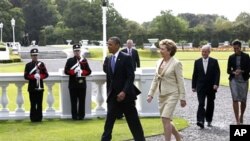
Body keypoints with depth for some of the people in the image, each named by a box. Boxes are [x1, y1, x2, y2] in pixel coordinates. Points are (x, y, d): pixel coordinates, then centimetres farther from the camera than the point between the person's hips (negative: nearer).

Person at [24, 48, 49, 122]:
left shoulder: (41, 64, 7)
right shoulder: (28, 65, 2)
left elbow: (46, 74, 5)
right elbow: (26, 76, -4)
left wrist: (40, 76, -14)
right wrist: (34, 76, -18)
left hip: (40, 87, 2)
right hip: (32, 87, -2)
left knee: (39, 103, 4)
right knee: (33, 103, -1)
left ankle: (39, 118, 9)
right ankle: (33, 118, 4)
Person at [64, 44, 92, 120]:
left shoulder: (84, 60, 9)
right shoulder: (70, 60, 6)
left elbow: (89, 71, 6)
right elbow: (66, 71, 0)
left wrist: (82, 72, -11)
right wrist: (74, 71, -15)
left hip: (82, 83, 1)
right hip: (73, 84, -1)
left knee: (82, 100, 2)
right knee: (74, 101, -1)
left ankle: (81, 115, 7)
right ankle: (74, 115, 4)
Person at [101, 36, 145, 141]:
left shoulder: (126, 58, -9)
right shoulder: (108, 59, 9)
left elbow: (131, 77, -14)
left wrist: (124, 92, -23)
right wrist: (108, 93, 10)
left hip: (126, 95, -5)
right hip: (113, 95, 5)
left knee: (133, 122, 4)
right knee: (109, 121, 1)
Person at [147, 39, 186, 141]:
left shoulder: (176, 63, -10)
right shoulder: (159, 62, 8)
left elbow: (180, 81, -10)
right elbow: (155, 79, 13)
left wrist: (182, 98, -11)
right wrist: (151, 94, 9)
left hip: (172, 94, -7)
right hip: (162, 95, 7)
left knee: (165, 119, -15)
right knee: (166, 121, 12)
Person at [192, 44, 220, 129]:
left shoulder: (214, 62, 2)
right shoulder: (197, 62, 6)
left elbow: (217, 73, -3)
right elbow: (195, 74, 7)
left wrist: (216, 84, -15)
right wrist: (193, 86, 4)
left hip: (211, 87, 0)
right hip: (201, 87, 0)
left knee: (210, 104, 9)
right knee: (201, 104, -12)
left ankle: (209, 121, 22)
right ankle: (200, 121, -20)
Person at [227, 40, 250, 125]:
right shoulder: (231, 57, 5)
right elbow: (228, 70, 7)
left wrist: (241, 71, -18)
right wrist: (234, 72, -14)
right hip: (234, 80, 0)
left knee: (243, 100, 7)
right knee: (235, 99, -11)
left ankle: (241, 116, 33)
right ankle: (237, 121, -10)